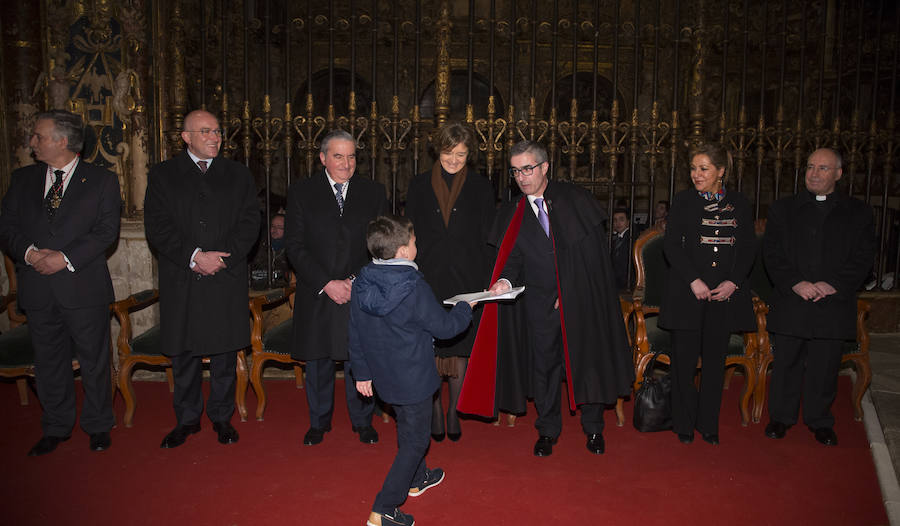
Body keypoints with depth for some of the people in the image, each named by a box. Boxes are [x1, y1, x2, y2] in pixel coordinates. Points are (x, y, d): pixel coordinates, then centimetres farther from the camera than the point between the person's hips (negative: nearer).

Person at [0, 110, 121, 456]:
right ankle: (56, 428, 28)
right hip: (38, 289, 4)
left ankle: (98, 427, 21)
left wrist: (66, 257, -17)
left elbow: (107, 230, -7)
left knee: (94, 362, 5)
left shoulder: (102, 180, 1)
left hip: (84, 287, -3)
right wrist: (29, 252, -12)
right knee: (49, 362, 13)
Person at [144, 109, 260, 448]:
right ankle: (187, 419, 24)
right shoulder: (163, 175, 8)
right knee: (184, 354, 8)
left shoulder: (238, 175, 11)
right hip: (181, 282, 0)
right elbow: (157, 228, -2)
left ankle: (221, 417, 21)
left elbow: (249, 223, 2)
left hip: (227, 281, 0)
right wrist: (195, 256, -14)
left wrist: (220, 258, -11)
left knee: (225, 352, 6)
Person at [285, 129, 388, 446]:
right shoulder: (301, 192, 2)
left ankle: (362, 421, 26)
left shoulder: (373, 192, 5)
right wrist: (326, 284, -12)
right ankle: (319, 422, 31)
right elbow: (294, 246, -3)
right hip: (317, 294, 0)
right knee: (318, 361, 11)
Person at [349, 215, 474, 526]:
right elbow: (444, 327, -14)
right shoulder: (414, 288, -25)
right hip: (413, 378, -7)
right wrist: (464, 309, 5)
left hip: (383, 377, 7)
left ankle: (417, 479, 49)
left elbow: (355, 334, 2)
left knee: (407, 427, 27)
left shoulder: (360, 285, -6)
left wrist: (361, 372, 14)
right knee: (415, 440, 7)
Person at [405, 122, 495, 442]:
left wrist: (486, 283, -4)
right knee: (430, 348, 4)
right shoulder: (419, 187, 5)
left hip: (466, 280, 0)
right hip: (428, 279, 0)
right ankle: (435, 412, 19)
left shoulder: (480, 188, 4)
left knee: (460, 347, 7)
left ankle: (453, 412, 22)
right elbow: (410, 235, 6)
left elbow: (487, 238, 3)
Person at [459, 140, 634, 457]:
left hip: (582, 300, -1)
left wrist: (572, 290, -7)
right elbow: (512, 260, 2)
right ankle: (548, 430, 25)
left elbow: (596, 250, -2)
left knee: (587, 360, 7)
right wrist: (504, 280, -22)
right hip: (540, 306, 2)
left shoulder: (575, 199, -1)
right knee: (543, 364, 7)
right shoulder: (512, 216, 6)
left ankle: (593, 428, 27)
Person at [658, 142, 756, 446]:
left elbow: (748, 247, 7)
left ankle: (708, 423, 21)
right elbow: (671, 244, -5)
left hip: (725, 293, 2)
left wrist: (733, 282, -7)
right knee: (684, 358, 2)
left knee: (715, 359, 9)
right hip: (687, 292, -2)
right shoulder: (684, 201, 2)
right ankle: (684, 423, 15)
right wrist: (694, 280, -14)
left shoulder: (739, 204, 8)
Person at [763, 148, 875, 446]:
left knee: (825, 366, 7)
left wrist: (833, 284, -13)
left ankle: (820, 421, 24)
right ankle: (781, 417, 22)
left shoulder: (857, 212, 8)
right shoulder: (783, 209, 8)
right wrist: (796, 283, -13)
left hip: (833, 305, 0)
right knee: (786, 363, 7)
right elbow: (772, 253, 1)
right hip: (790, 304, 0)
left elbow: (863, 257, 1)